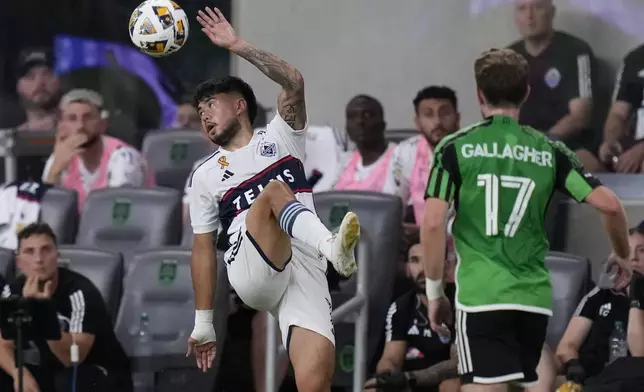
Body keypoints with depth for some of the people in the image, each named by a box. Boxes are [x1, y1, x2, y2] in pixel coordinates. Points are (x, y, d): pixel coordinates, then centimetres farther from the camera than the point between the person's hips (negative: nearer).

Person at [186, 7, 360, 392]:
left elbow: (294, 83, 1)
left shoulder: (279, 138, 19)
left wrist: (237, 45, -2)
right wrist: (203, 323, 19)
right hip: (250, 271, 0)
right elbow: (203, 250, 23)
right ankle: (331, 245, -57)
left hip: (303, 271, 0)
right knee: (273, 191, -29)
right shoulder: (205, 175, 23)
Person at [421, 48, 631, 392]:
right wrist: (622, 257, 20)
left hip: (481, 298, -4)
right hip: (535, 299, 4)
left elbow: (433, 224, -6)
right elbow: (609, 205, 1)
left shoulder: (455, 148, 1)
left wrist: (434, 291, 5)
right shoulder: (549, 152, 8)